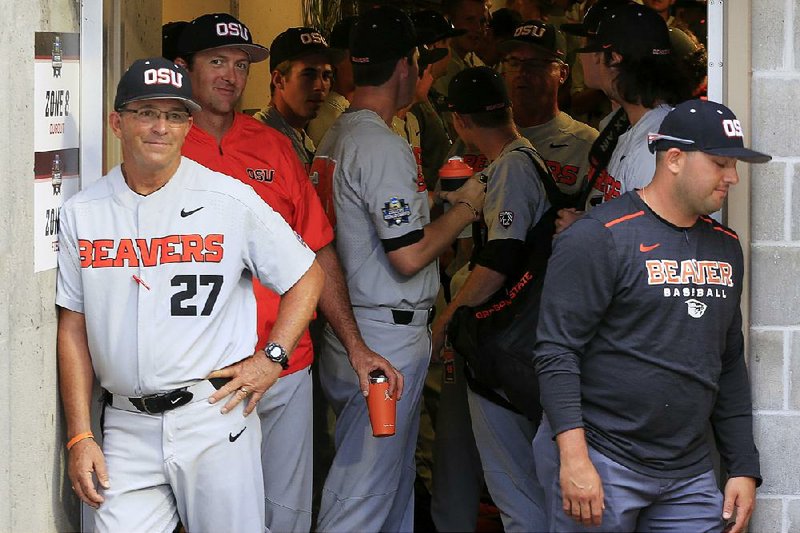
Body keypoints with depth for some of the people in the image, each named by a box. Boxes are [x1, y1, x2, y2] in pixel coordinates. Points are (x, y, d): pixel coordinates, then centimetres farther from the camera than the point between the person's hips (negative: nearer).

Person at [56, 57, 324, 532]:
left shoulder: (231, 199, -1)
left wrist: (271, 359, -3)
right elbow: (74, 326, 9)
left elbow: (307, 277, 8)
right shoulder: (82, 212, 7)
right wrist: (80, 435, 4)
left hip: (215, 418, -2)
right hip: (126, 426, 2)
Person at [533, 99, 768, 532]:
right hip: (601, 464, -6)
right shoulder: (599, 237, -9)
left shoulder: (725, 246, 14)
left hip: (691, 477, 6)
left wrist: (744, 468, 14)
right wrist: (573, 459, -21)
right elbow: (556, 352, -14)